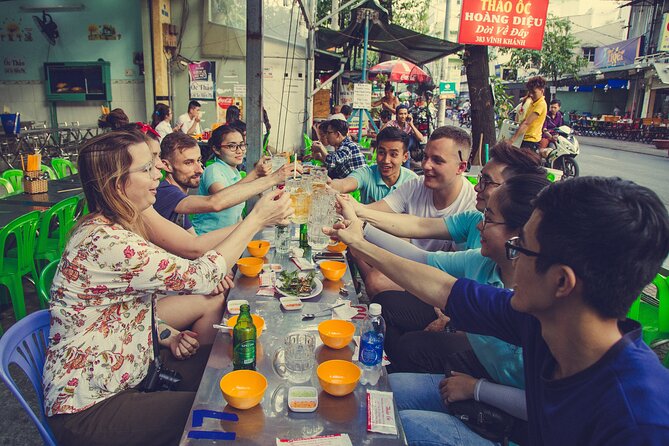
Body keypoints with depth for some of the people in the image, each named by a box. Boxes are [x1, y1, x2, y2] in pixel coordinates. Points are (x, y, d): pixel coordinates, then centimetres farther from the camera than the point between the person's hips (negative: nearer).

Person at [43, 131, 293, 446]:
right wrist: (257, 219, -21)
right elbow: (199, 277, -27)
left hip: (124, 378, 9)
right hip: (89, 409, -9)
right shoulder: (105, 242, -28)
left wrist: (167, 335, -3)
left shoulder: (114, 227, 4)